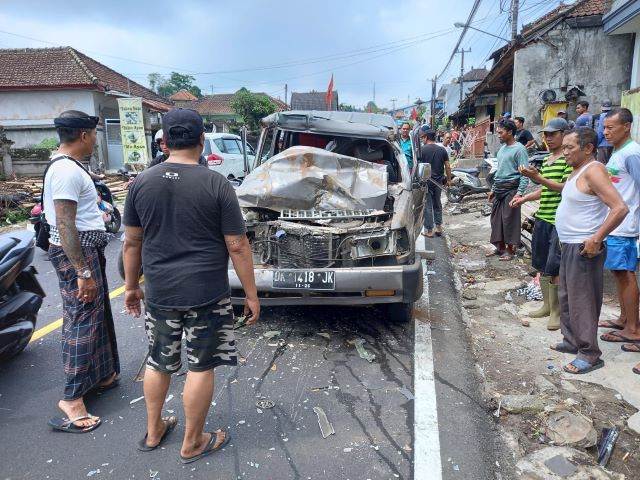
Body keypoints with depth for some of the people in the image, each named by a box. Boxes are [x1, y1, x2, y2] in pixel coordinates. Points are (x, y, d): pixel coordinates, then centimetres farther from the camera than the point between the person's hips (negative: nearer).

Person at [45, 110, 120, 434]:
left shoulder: (67, 165, 12)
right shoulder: (67, 171, -21)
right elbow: (65, 227, -25)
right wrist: (83, 273, -26)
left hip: (87, 249, 11)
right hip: (75, 253, -11)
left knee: (98, 316, 18)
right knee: (82, 322, -5)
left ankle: (102, 375, 32)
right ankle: (72, 399, 3)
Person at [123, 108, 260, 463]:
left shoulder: (141, 183, -1)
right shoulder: (216, 184, -12)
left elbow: (132, 242, 5)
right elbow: (237, 246, -11)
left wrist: (131, 286, 18)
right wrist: (251, 294, -3)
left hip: (159, 293, 4)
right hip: (206, 294, -4)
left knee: (158, 362, 22)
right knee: (200, 366, 11)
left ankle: (153, 432, 41)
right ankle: (192, 443, 27)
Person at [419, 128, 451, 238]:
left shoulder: (422, 149, -8)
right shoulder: (442, 150, 4)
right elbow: (447, 167, 4)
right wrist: (449, 179, 12)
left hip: (426, 181, -4)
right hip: (438, 181, 4)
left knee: (427, 205, 2)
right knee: (437, 204, 17)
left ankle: (429, 231, 4)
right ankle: (438, 227, 17)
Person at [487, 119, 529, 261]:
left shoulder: (519, 149, -11)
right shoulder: (502, 148, 14)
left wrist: (520, 192, -22)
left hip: (511, 189, -8)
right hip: (499, 189, 8)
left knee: (509, 220, -3)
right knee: (496, 218, 11)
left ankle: (510, 249, 8)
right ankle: (500, 247, 22)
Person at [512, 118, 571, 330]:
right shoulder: (546, 160, 16)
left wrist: (538, 177, -25)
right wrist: (524, 199, 12)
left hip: (559, 220, -8)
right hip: (542, 218, 8)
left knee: (555, 268, -6)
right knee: (541, 264, 14)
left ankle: (557, 311, 7)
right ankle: (547, 304, 27)